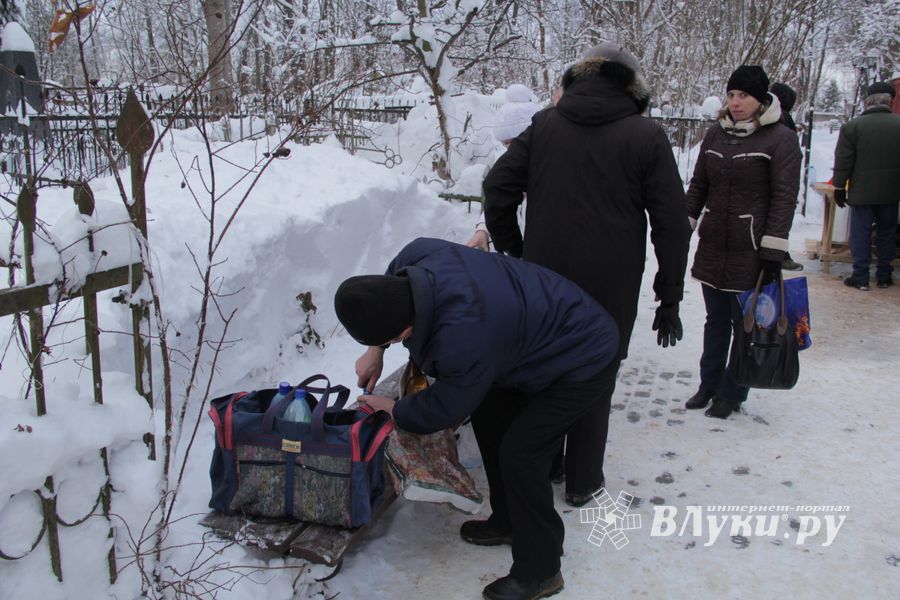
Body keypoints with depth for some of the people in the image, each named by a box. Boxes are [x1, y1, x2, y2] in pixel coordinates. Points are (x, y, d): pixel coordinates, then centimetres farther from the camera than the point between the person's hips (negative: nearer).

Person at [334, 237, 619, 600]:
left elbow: (446, 409, -21)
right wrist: (375, 350, 2)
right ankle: (509, 521, 31)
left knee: (520, 452, -12)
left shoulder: (464, 339, -42)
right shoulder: (417, 255, -21)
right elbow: (389, 292, 6)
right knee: (488, 417, 13)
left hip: (580, 358, -9)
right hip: (539, 334, 9)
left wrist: (392, 409, -3)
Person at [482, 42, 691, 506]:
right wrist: (669, 296, 1)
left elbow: (497, 187, -1)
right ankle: (582, 481, 22)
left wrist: (511, 251, 10)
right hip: (610, 288, -2)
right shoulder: (646, 136, -5)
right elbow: (671, 224, -6)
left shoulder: (544, 124, 2)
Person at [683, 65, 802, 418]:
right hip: (712, 247, 5)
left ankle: (732, 394, 20)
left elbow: (784, 198, -11)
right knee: (715, 321, 15)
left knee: (745, 323, 7)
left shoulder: (780, 139, -7)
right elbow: (698, 185, 13)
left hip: (751, 251, -5)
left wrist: (773, 250, -15)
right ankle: (709, 385, 29)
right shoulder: (716, 134, 8)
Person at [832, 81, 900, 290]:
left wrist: (839, 188, 1)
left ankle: (860, 277, 4)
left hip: (861, 192, -2)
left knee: (861, 233, 4)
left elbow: (843, 162, -6)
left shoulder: (852, 126, -8)